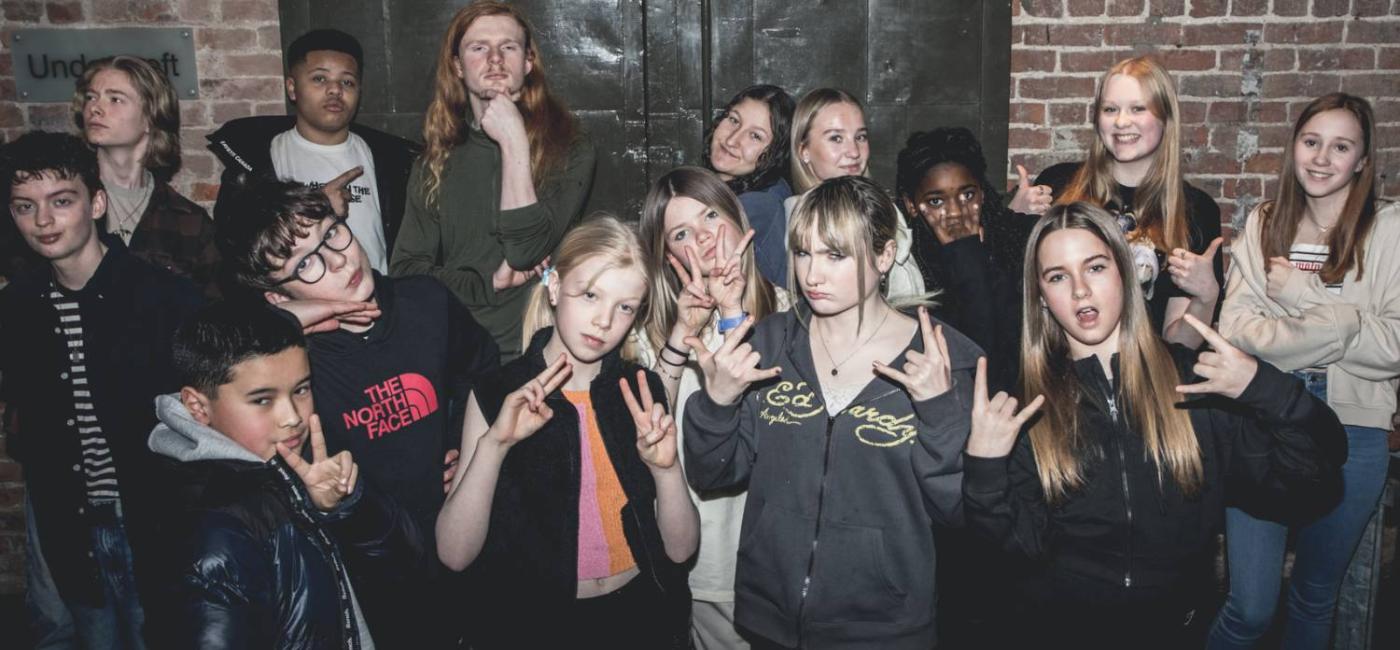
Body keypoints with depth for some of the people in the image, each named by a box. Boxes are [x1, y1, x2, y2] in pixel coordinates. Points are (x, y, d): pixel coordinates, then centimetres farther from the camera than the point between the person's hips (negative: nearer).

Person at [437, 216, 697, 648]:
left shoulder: (642, 392, 2)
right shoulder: (496, 396, -4)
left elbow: (681, 549, 1)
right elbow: (454, 555, -11)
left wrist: (666, 469, -16)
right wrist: (493, 444, -22)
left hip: (641, 612, 2)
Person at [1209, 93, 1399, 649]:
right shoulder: (1263, 226, 5)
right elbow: (1236, 328, -7)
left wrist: (1301, 293, -15)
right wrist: (1342, 324, -17)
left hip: (1351, 433, 0)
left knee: (1316, 597, 18)